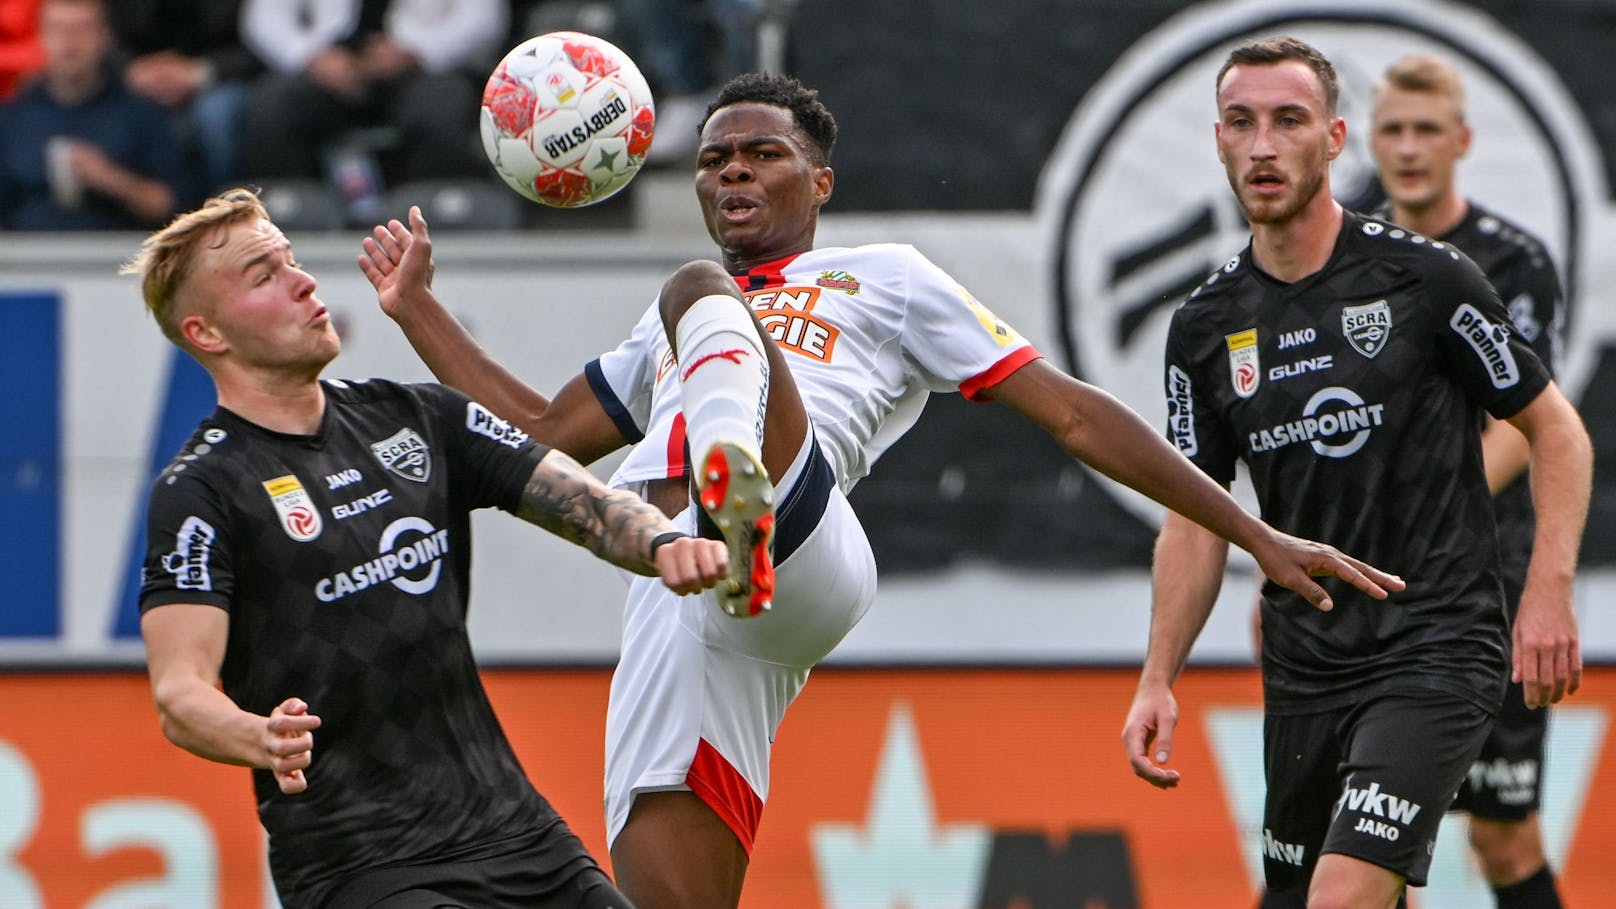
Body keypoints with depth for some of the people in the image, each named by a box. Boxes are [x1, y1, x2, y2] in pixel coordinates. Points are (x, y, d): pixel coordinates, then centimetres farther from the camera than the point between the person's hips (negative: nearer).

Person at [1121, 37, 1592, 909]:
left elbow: (1557, 432, 0)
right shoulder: (1206, 326, 6)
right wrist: (1158, 680, 3)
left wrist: (1548, 595, -11)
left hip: (1437, 648, -6)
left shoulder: (1426, 279, -7)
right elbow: (1195, 515, 13)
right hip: (1302, 665, 6)